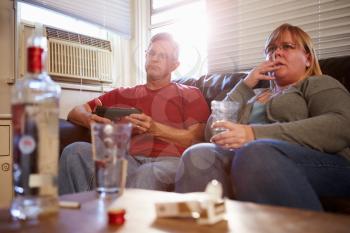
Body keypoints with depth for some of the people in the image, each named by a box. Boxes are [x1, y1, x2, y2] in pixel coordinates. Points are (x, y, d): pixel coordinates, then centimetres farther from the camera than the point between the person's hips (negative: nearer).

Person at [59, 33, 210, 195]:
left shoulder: (189, 94, 18)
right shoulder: (124, 94, 25)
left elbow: (196, 139, 4)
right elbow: (75, 112, 22)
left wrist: (155, 129, -9)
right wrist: (89, 119, -3)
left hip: (170, 161, -2)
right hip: (130, 160, 3)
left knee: (146, 174, -37)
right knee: (76, 151, -22)